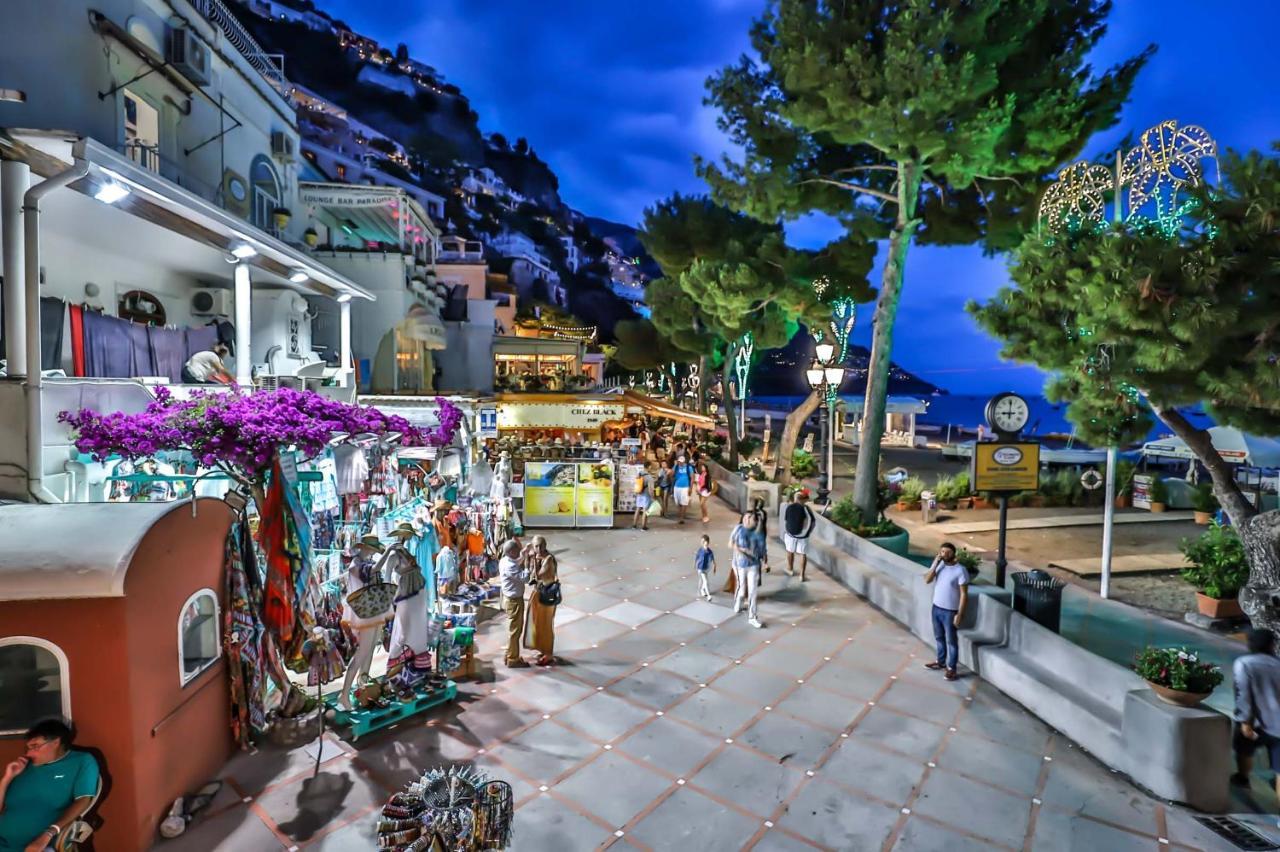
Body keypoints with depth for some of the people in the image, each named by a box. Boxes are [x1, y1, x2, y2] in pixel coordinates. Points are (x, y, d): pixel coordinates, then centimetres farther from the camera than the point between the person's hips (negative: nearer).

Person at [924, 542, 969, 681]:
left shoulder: (960, 570, -18)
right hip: (936, 607, 6)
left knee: (951, 640, 8)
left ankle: (951, 668, 22)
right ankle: (941, 661, 38)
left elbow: (964, 594, -16)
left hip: (950, 611, -6)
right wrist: (935, 563, -16)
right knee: (939, 637, 20)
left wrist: (959, 614, -17)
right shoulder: (939, 565, -1)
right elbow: (927, 580, -9)